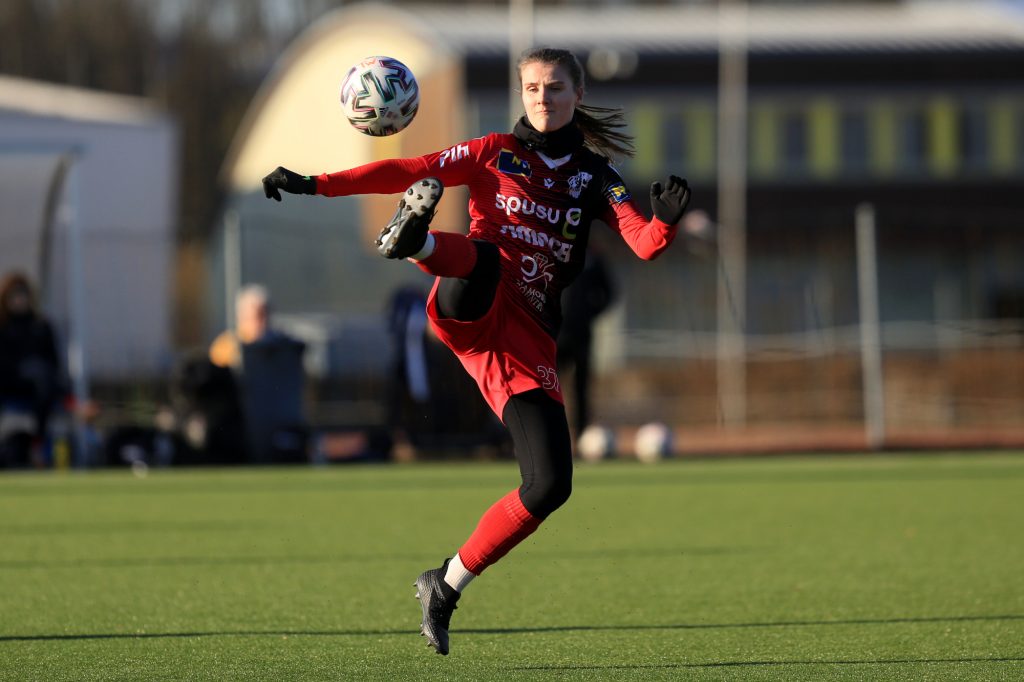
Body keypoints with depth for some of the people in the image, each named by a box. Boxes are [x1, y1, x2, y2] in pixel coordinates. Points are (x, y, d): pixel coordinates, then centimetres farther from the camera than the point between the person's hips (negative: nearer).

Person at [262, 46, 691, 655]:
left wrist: (666, 220, -21)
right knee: (485, 256, -38)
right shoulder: (497, 152, 14)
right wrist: (317, 184, -1)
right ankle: (414, 238, -71)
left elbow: (646, 245, 3)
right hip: (471, 310, -2)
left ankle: (448, 586, 6)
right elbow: (410, 171, 8)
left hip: (528, 342, 2)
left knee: (551, 486, -10)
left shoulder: (594, 178, 16)